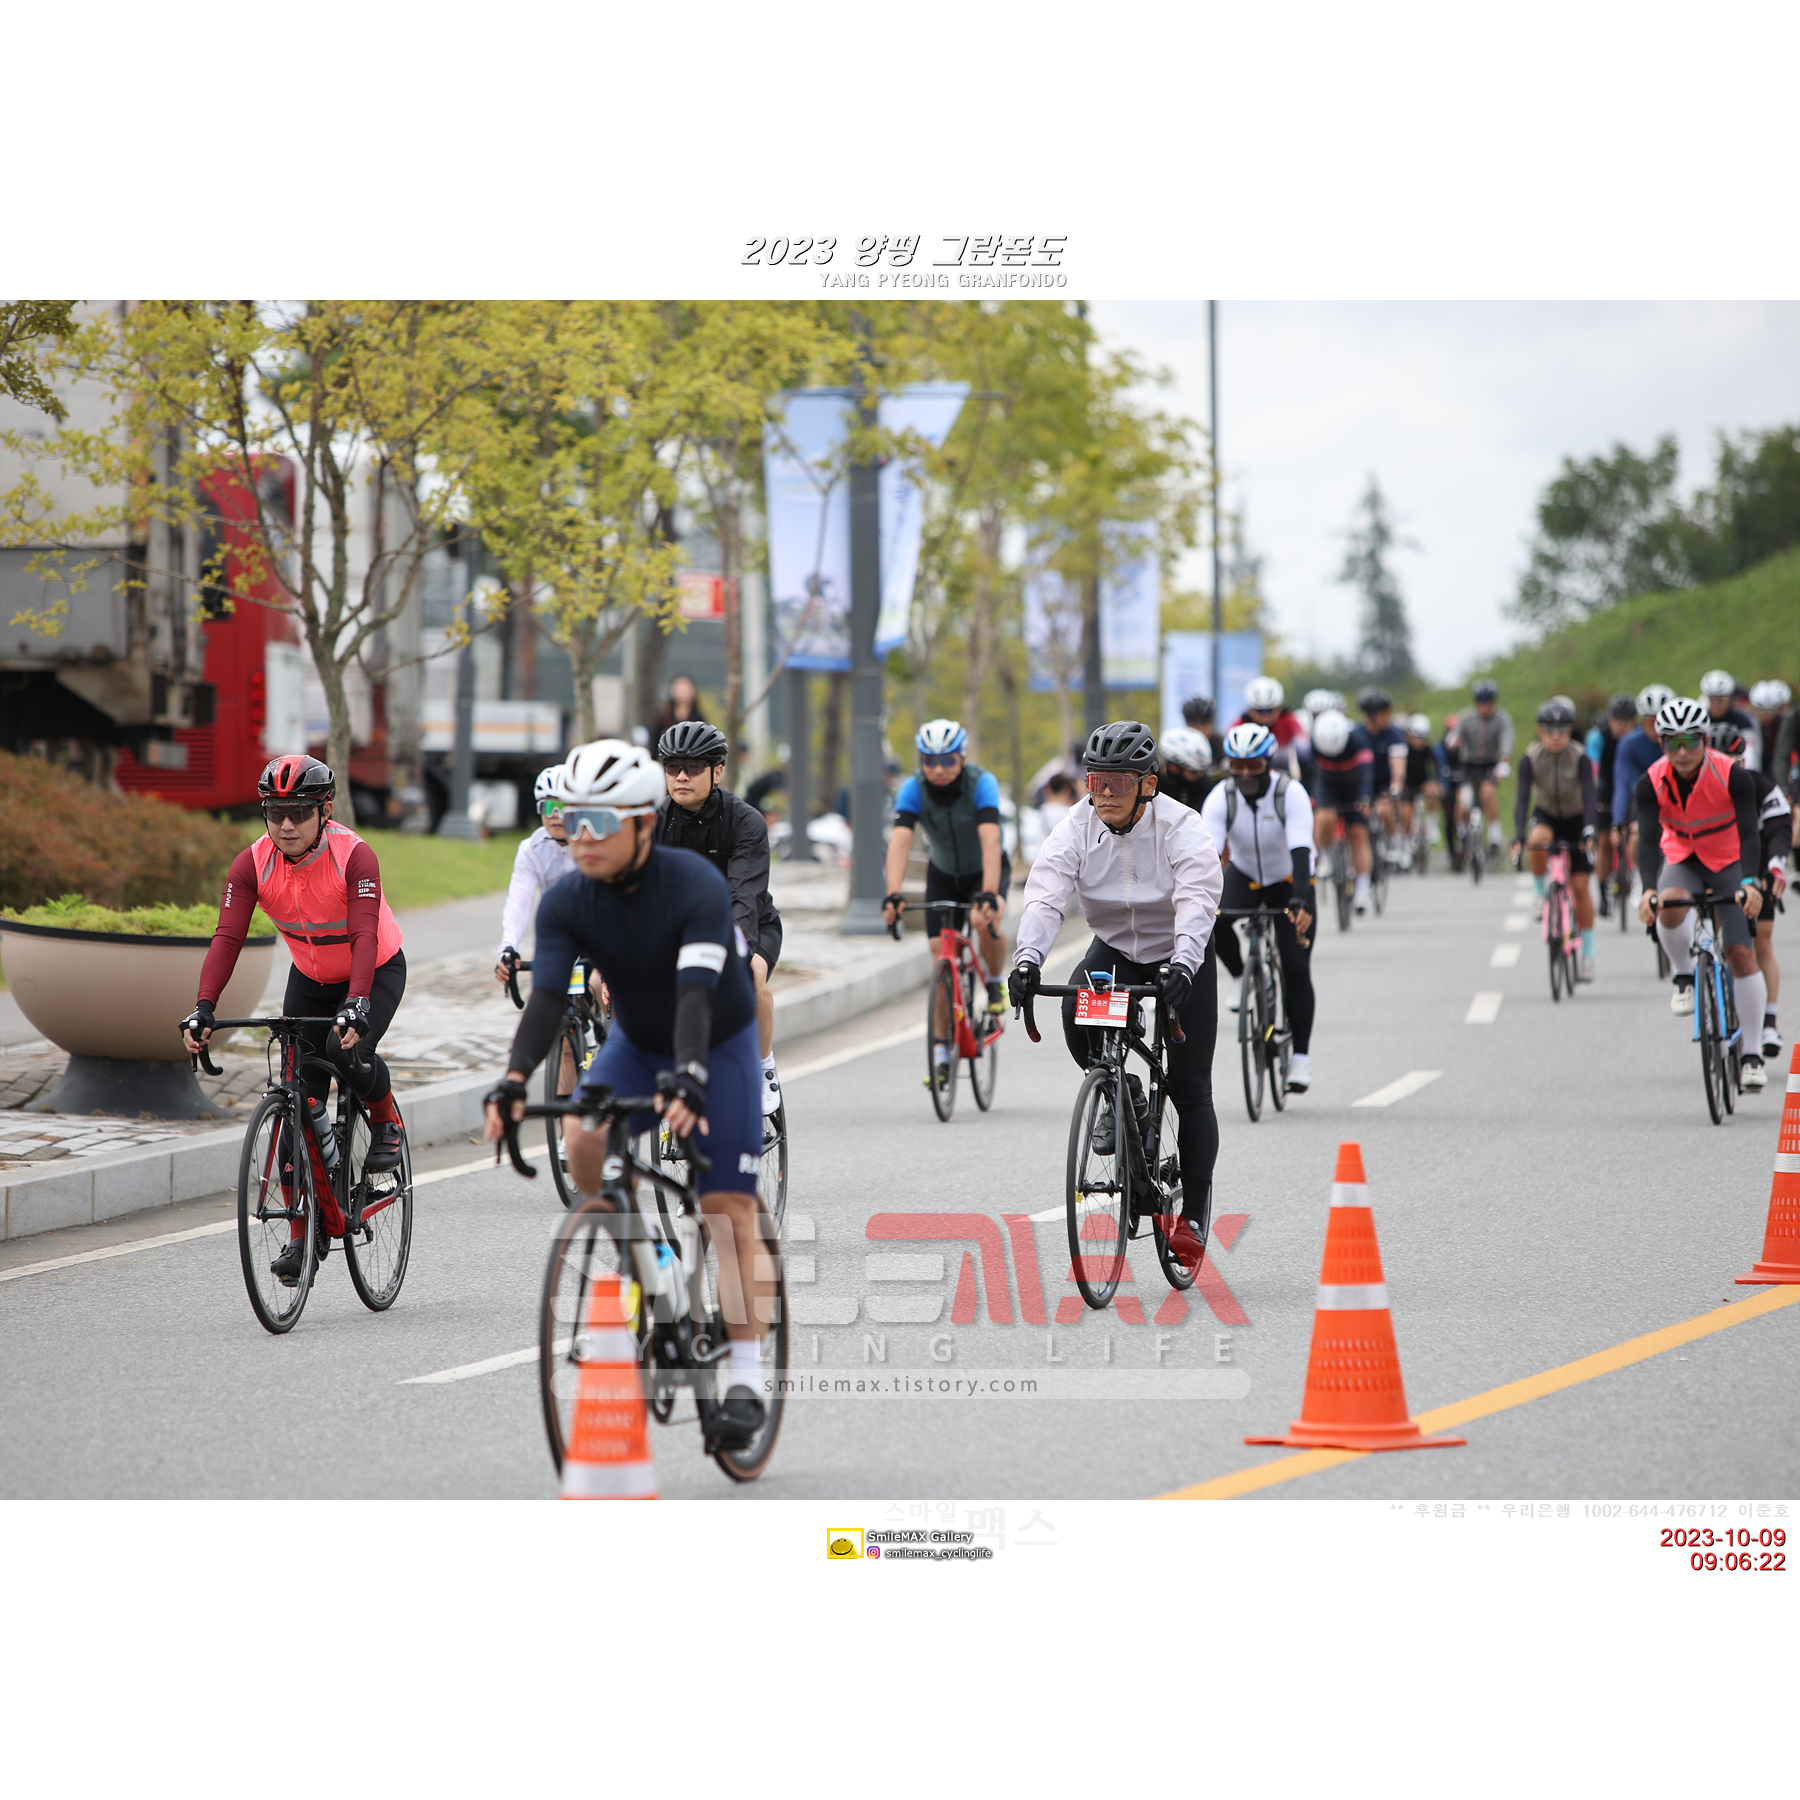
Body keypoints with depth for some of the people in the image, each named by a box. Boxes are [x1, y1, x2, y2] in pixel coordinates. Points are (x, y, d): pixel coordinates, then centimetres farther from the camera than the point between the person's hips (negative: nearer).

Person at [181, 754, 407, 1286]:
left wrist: (355, 1006, -53)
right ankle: (307, 1232, 2)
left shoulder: (355, 857, -29)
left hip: (376, 971, -4)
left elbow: (365, 936, -39)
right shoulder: (252, 864, -19)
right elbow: (228, 938, -26)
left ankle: (386, 1122, 0)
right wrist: (203, 1010, -40)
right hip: (310, 978, 4)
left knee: (348, 1050, -33)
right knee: (301, 1102, -6)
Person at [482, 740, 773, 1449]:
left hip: (719, 1045, -3)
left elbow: (696, 994, -39)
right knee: (582, 1139, -27)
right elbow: (546, 996, -26)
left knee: (730, 1213, -10)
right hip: (636, 1042, 3)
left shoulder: (697, 886, -29)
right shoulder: (566, 903, -17)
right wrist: (514, 1079, -43)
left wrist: (687, 1078, -54)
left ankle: (744, 1383, -5)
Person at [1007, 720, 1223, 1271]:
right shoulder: (1077, 829, -16)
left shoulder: (1181, 828, -24)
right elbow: (1045, 897, -27)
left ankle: (1193, 1215, 5)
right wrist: (1028, 959, -45)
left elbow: (1197, 903, -36)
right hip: (1113, 950, 3)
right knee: (1076, 1009, -31)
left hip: (1181, 958, -3)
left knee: (1189, 1090, -6)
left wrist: (1182, 968, -54)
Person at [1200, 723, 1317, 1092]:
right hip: (1245, 876, 2)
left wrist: (1300, 902, -53)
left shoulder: (1291, 794, -27)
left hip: (1288, 881, -2)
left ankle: (1301, 1055, 0)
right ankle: (1243, 977, -3)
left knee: (1296, 969, -10)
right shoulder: (1221, 798, -22)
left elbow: (1301, 852, -38)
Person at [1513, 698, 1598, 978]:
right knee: (1538, 839, -36)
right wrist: (1519, 836, -38)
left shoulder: (1579, 758, -22)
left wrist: (1589, 831, -45)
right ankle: (1540, 891, -10)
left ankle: (1587, 952, 7)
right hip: (1546, 815, 1)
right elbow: (1523, 797, -25)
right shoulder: (1531, 758, -19)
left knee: (1580, 885, -5)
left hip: (1575, 820, -1)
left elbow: (1589, 796, -30)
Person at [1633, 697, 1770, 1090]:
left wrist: (1749, 882, -46)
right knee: (1669, 908, -34)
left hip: (1729, 862, -1)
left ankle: (1750, 1054, -2)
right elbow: (1649, 840, -26)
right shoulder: (1652, 783, -19)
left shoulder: (1732, 776, -24)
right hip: (1682, 860, 1)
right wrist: (1649, 889, -44)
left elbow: (1749, 834, -29)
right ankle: (1683, 976, -5)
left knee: (1741, 954, -10)